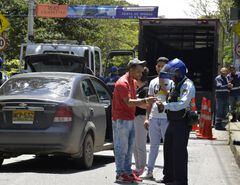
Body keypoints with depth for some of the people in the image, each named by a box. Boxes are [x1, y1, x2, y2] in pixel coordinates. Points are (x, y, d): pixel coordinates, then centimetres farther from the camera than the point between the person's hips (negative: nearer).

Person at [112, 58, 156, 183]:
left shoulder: (132, 81, 14)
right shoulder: (123, 83, -17)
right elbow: (129, 102, -25)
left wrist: (147, 103, 6)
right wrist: (145, 100, -25)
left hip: (130, 119, 9)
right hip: (121, 120, -9)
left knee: (129, 148, 12)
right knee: (121, 148, -4)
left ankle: (128, 171, 19)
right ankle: (120, 174, 2)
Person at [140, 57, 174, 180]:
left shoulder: (171, 82, -2)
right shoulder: (153, 82, 13)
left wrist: (163, 87, -15)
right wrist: (147, 118, 11)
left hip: (166, 118, -5)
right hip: (153, 117, 5)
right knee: (153, 145, 11)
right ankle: (149, 171, 16)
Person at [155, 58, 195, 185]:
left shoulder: (187, 85, -14)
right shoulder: (176, 85, 17)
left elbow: (183, 104, -26)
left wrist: (165, 105, -24)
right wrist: (163, 107, 2)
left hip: (182, 123, -10)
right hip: (173, 122, 10)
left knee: (179, 152, -6)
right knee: (168, 149, 16)